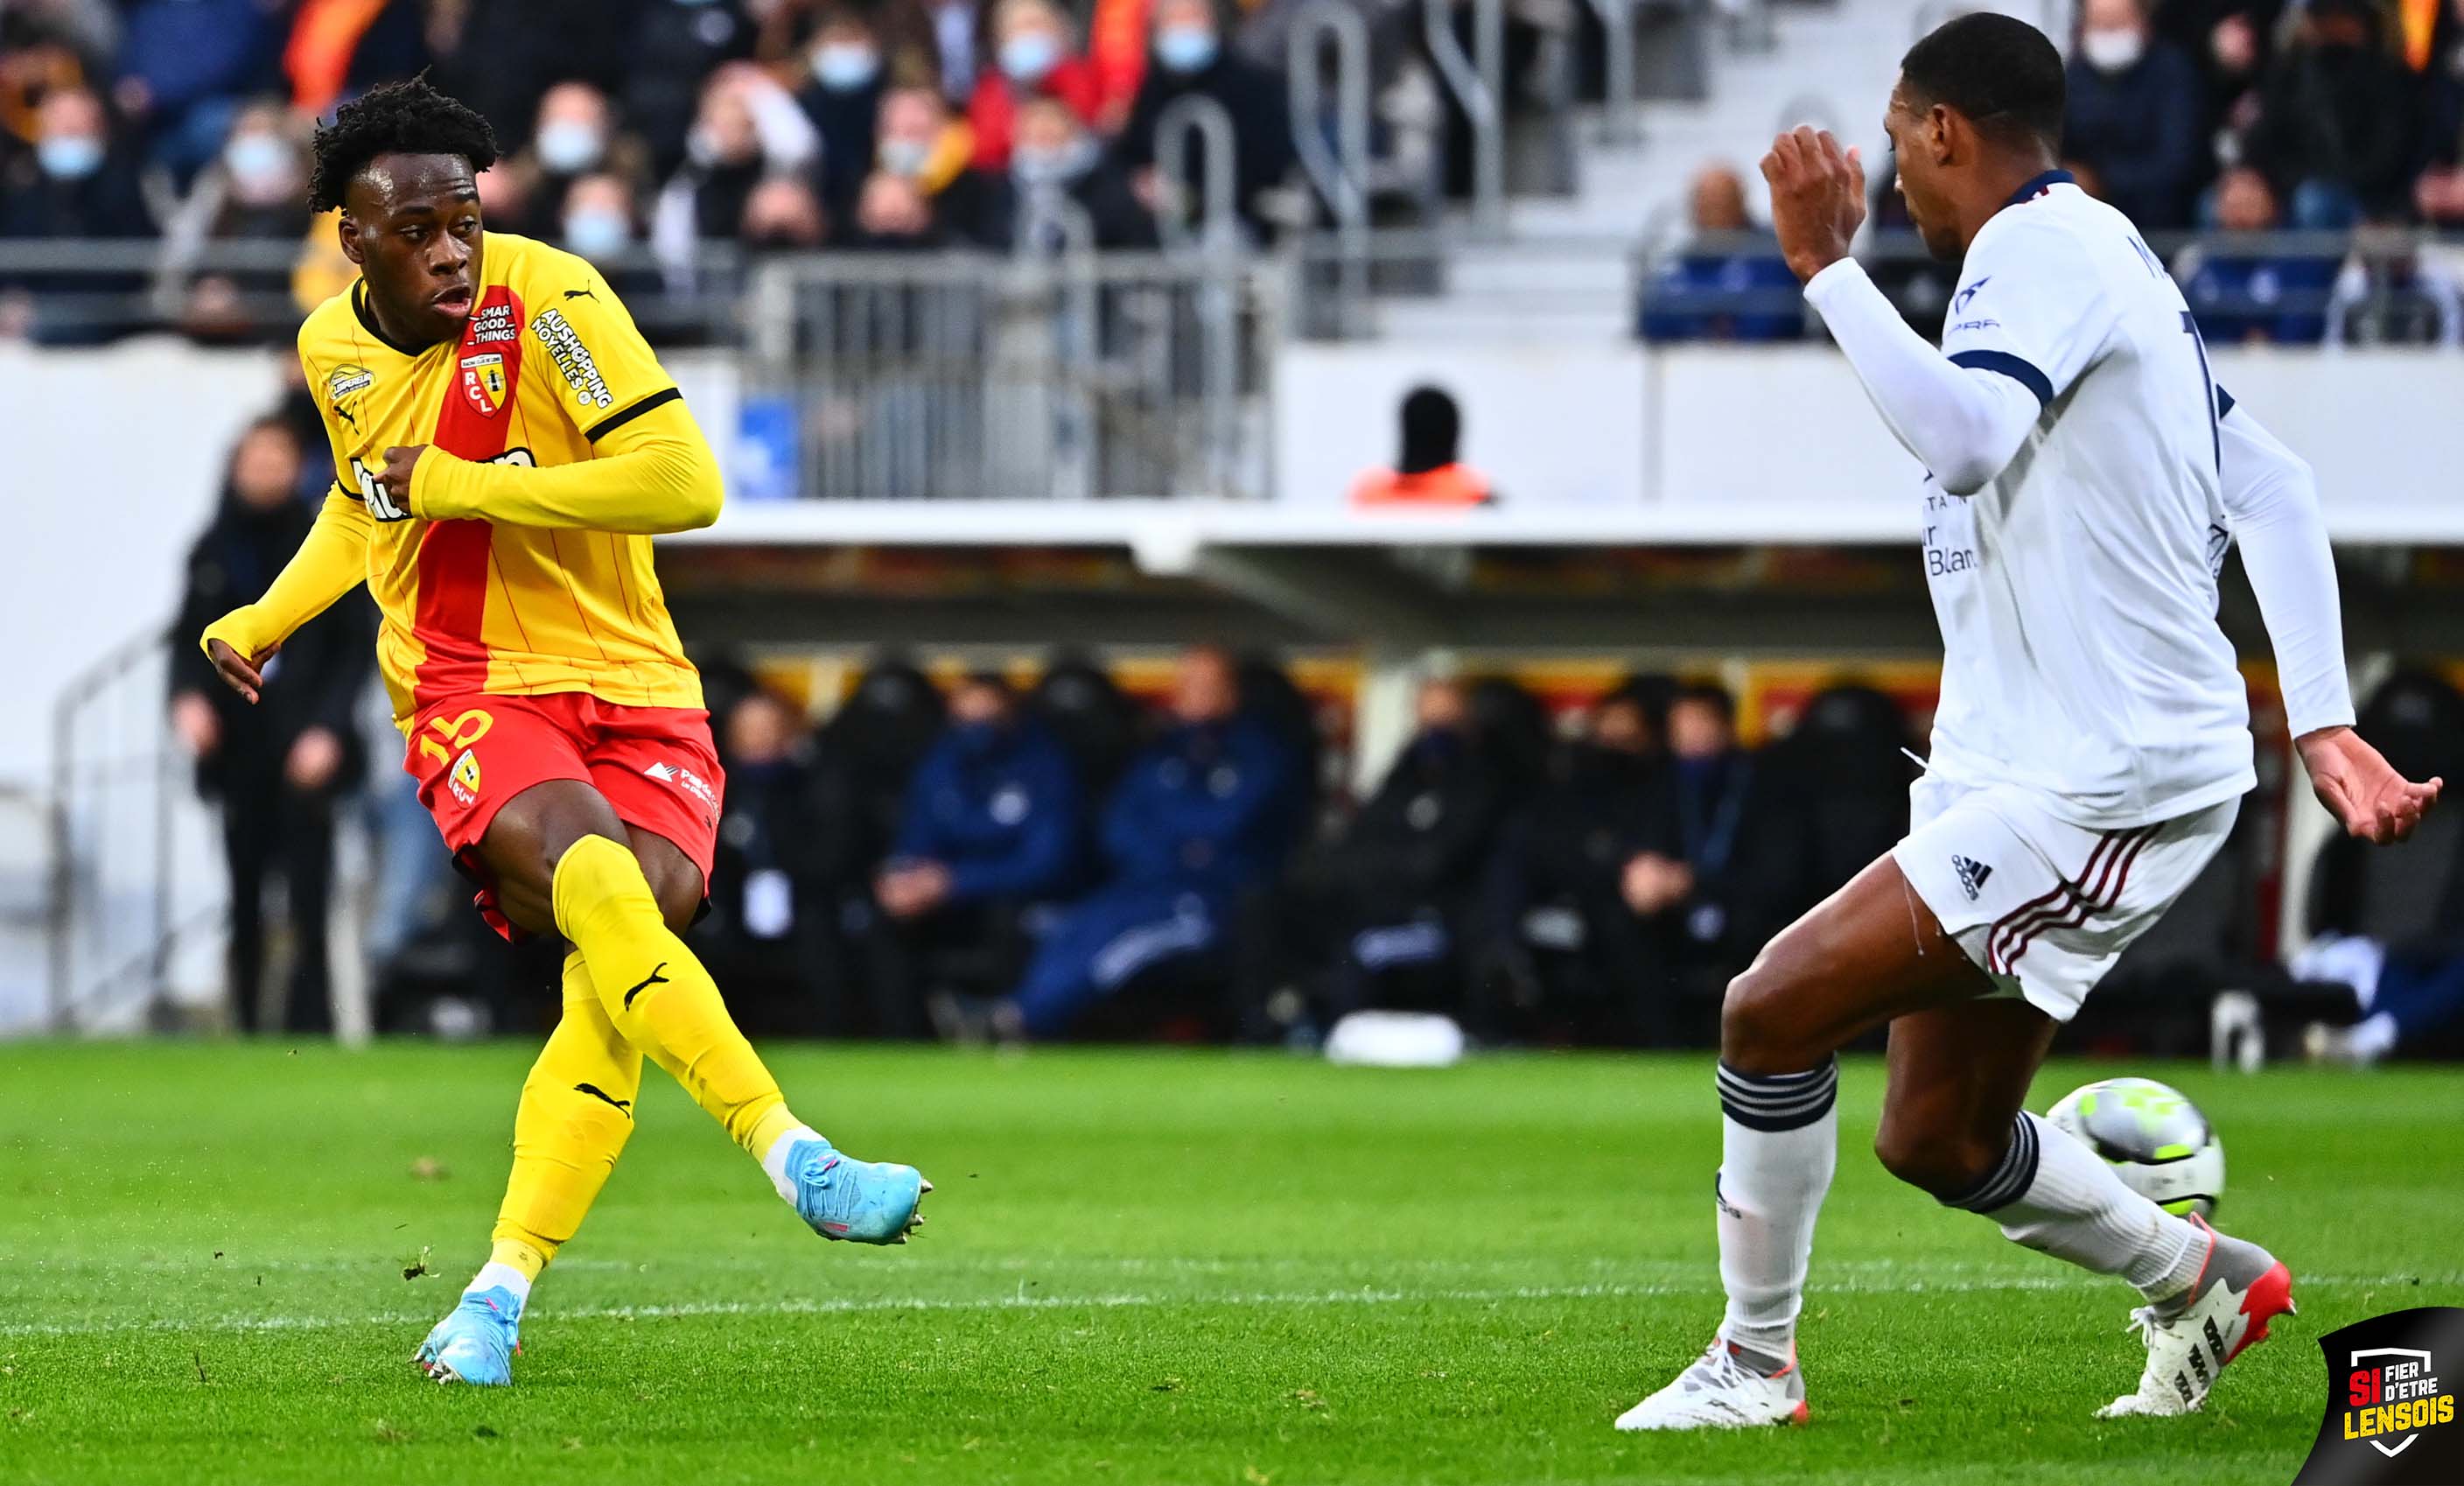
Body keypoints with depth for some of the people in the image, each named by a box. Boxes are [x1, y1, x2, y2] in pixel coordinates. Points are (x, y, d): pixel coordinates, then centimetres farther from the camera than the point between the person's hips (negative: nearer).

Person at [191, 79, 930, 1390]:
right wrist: (266, 619, 26)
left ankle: (502, 1289, -13)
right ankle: (793, 1158, -40)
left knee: (633, 942, -22)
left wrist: (464, 486, -17)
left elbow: (686, 483, -20)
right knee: (598, 889, -30)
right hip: (469, 698, 1)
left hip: (634, 692, -1)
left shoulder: (550, 299, -11)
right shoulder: (334, 346, 7)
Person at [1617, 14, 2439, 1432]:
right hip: (2018, 773, 10)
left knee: (1778, 1005, -15)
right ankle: (2203, 1278, 35)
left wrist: (1828, 266, -26)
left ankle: (1757, 1362, -4)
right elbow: (2272, 487, 19)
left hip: (2105, 781, -10)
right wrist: (2321, 719, 13)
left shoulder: (2046, 248, -13)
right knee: (1937, 1140, 16)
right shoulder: (2099, 255, 19)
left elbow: (1964, 438, -33)